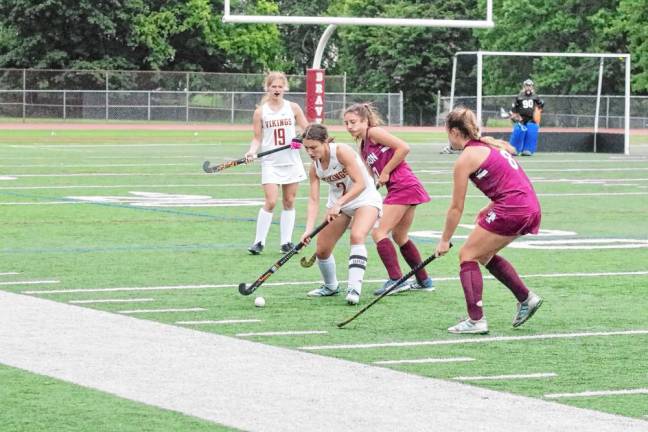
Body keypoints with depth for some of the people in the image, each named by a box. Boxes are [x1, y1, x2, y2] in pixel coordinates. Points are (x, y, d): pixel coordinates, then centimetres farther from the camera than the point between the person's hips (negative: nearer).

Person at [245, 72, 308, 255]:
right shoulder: (261, 111, 2)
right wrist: (252, 151, -14)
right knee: (271, 202, -12)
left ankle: (286, 242, 12)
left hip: (291, 162, 2)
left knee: (289, 202, 5)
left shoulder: (293, 108, 4)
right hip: (271, 162, -2)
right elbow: (257, 138, 5)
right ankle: (259, 242, -3)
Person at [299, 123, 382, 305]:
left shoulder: (342, 151, -26)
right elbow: (314, 199, -12)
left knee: (357, 236, -33)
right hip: (338, 204, 6)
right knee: (322, 249, 2)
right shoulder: (314, 168, -8)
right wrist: (309, 229, -25)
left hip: (365, 199, -6)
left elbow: (360, 184, -28)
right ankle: (331, 286, 29)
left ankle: (354, 288, -35)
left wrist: (339, 204, -37)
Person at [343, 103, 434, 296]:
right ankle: (424, 281, 28)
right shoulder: (364, 148, 19)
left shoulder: (374, 132, -7)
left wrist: (386, 172, -12)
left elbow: (404, 148, -16)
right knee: (399, 236, 20)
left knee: (379, 232, -10)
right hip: (410, 188, 10)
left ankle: (395, 279, -15)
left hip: (403, 185, -10)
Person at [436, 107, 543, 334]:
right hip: (531, 207, 9)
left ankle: (476, 320, -6)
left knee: (468, 255, 2)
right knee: (484, 254, 24)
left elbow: (456, 208, -1)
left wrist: (445, 240, 9)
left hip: (511, 209, -9)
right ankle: (526, 298, 24)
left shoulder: (465, 159, -5)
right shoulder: (490, 145, 20)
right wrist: (488, 210, 19)